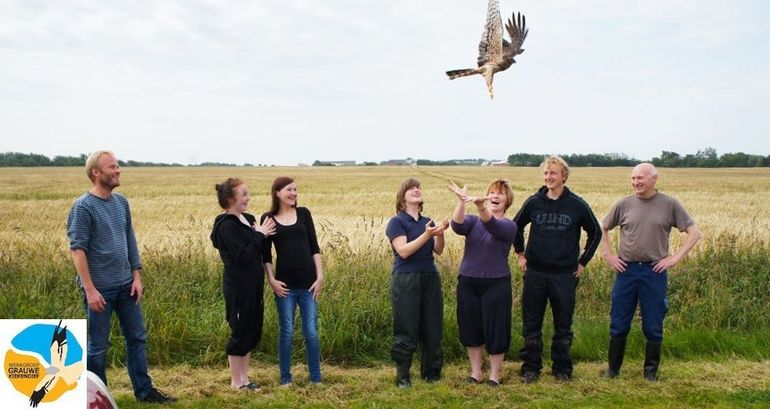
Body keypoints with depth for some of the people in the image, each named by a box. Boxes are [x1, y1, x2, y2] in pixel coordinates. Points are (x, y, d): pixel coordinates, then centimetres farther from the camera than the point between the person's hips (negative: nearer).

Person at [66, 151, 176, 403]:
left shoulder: (121, 202, 7)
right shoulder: (84, 207, -12)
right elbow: (77, 249, -15)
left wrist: (136, 276, 6)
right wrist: (89, 290, -19)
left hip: (125, 285, 7)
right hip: (100, 288, -6)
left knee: (137, 338, 12)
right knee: (98, 346, 5)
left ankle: (144, 390, 22)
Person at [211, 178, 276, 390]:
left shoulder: (247, 220, 9)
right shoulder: (227, 226, -16)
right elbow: (243, 256, -22)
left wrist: (262, 233, 0)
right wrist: (259, 234, -16)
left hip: (253, 285, 8)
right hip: (238, 287, -8)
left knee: (252, 332, 14)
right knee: (240, 333, 2)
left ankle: (244, 378, 25)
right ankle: (236, 381, 15)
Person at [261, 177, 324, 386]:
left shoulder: (303, 213, 6)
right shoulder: (268, 218, 2)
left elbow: (314, 247, 6)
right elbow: (265, 254, 4)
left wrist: (320, 275, -1)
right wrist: (271, 279, -6)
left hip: (308, 282, 1)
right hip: (284, 284, -1)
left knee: (311, 332, 4)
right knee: (286, 332, 5)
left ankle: (316, 378, 15)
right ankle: (285, 378, 18)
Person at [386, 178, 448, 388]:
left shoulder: (428, 221, 13)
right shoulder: (396, 222, -4)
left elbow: (438, 250, 2)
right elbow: (403, 251, -17)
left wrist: (440, 233, -17)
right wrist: (426, 234, -24)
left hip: (430, 278, 6)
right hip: (406, 280, -5)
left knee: (432, 328, 8)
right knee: (406, 331, -2)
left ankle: (431, 372, 21)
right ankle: (402, 376, 9)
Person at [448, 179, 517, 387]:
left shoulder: (509, 226, -2)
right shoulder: (473, 221, 6)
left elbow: (492, 226, -26)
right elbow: (457, 226, -18)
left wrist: (481, 206, -47)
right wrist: (461, 201, -36)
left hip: (496, 284, -2)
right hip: (468, 283, 3)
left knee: (495, 330, 3)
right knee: (470, 329, 10)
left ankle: (494, 375, 19)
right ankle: (475, 372, 25)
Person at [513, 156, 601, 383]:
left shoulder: (577, 205, -3)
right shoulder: (534, 202, 1)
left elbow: (595, 232, 9)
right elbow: (516, 226, 17)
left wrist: (583, 261, 6)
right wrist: (520, 253, 11)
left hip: (565, 275, -1)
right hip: (535, 273, 1)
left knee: (563, 326, 8)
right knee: (531, 324, 7)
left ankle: (562, 369, 22)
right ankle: (530, 368, 18)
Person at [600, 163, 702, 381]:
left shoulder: (670, 204, -2)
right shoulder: (624, 204, 2)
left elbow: (694, 233, 1)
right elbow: (603, 229, 14)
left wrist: (675, 258, -6)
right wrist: (608, 255, 5)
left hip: (655, 271, -1)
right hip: (626, 270, 2)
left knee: (653, 326, 7)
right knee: (618, 324, 7)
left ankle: (651, 371, 21)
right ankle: (613, 369, 20)